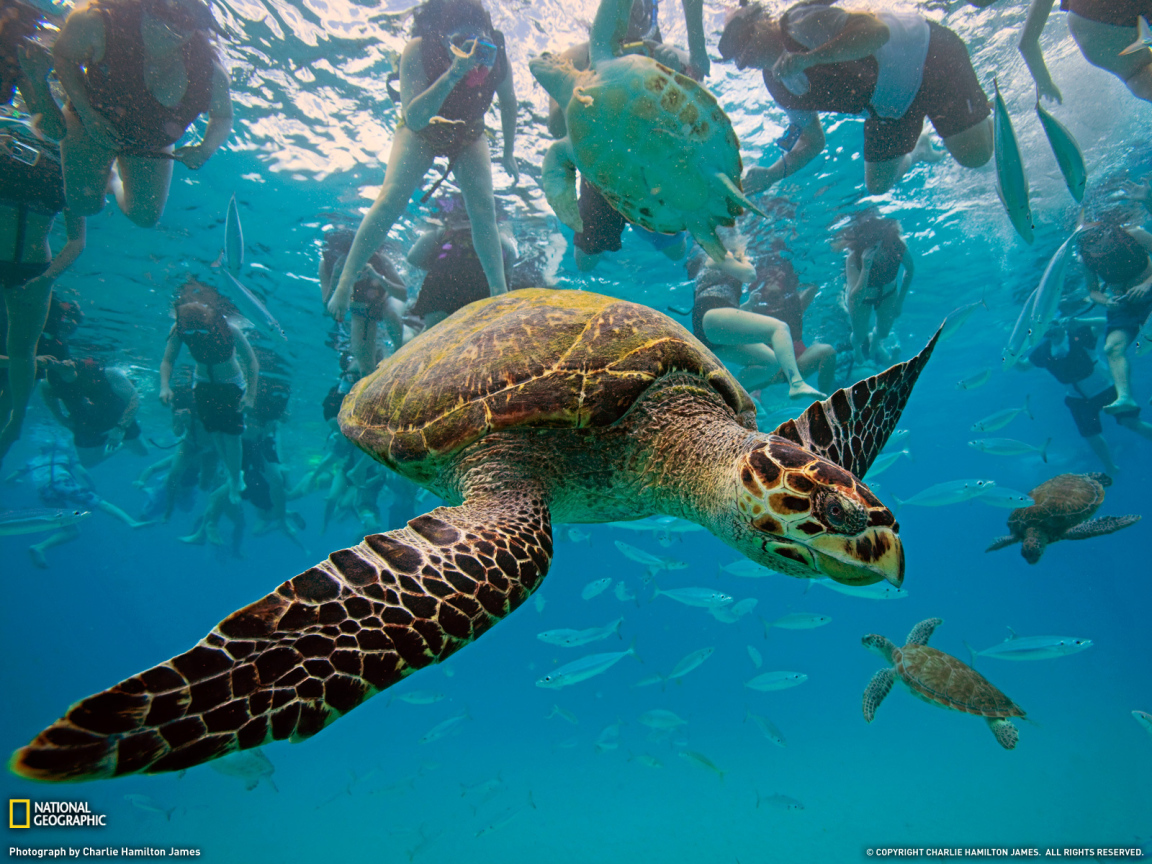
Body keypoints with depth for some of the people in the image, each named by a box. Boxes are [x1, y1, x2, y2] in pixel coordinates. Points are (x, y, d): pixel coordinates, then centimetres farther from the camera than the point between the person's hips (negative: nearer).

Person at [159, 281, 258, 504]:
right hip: (203, 383, 3)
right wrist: (165, 386, -35)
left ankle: (236, 480, 9)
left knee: (231, 431, -7)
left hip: (231, 384, -3)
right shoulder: (179, 329, -20)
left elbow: (252, 363, -26)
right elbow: (167, 361, -17)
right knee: (212, 430, 1)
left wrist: (250, 394, -36)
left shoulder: (229, 329, -29)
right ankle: (231, 474, 22)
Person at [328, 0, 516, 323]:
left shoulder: (495, 55, -27)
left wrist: (508, 153, 1)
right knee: (391, 199, -18)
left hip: (468, 136, 2)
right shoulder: (418, 51, -35)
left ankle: (500, 294, -11)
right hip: (421, 132, -2)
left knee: (484, 210, -16)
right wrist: (453, 74, -56)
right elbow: (414, 119, -46)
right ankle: (345, 282, -11)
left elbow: (508, 103, -6)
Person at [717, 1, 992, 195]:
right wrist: (771, 174, -12)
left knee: (974, 154, -15)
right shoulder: (778, 86, -4)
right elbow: (814, 141, 3)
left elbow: (876, 30, -36)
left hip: (927, 54, -7)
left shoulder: (800, 23, -26)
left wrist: (808, 58, -43)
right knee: (878, 185, 8)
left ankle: (988, 113, 19)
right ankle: (917, 152, 38)